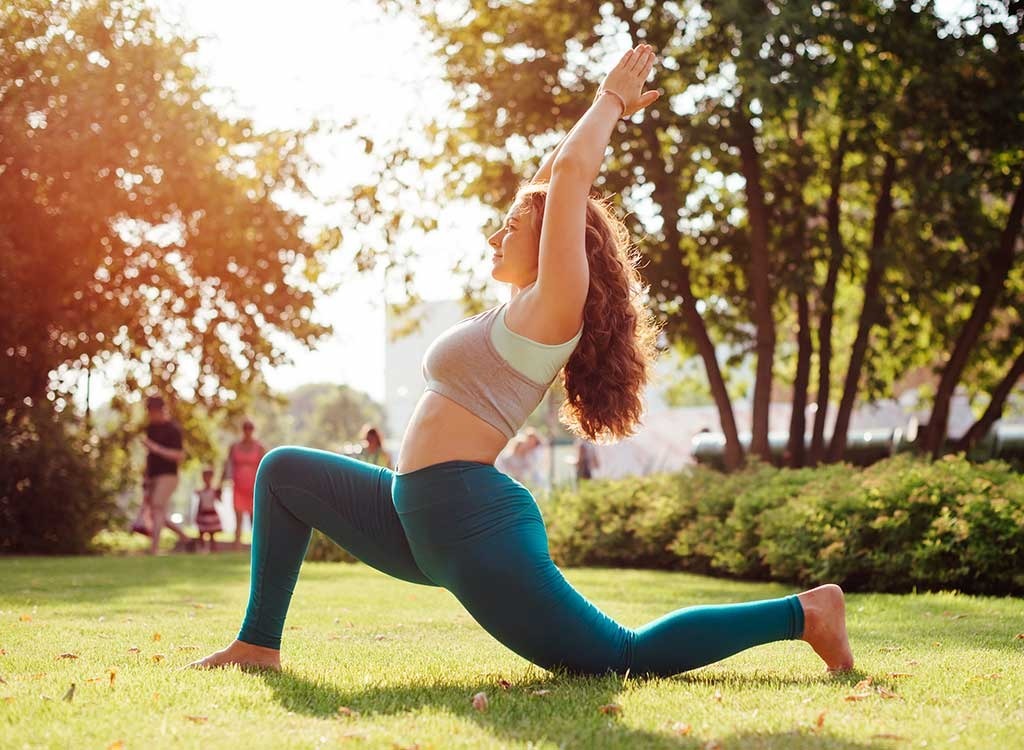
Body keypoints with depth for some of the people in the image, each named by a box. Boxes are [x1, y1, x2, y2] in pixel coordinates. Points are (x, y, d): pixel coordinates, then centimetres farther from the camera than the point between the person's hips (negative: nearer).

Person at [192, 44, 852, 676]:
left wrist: (611, 102, 2)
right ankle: (259, 644, 17)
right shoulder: (520, 313, 17)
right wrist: (607, 109, 28)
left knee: (622, 658, -8)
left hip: (472, 523, -10)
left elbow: (570, 174, -13)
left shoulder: (552, 310, -8)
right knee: (284, 471, 17)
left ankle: (801, 612, 2)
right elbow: (549, 184, 28)